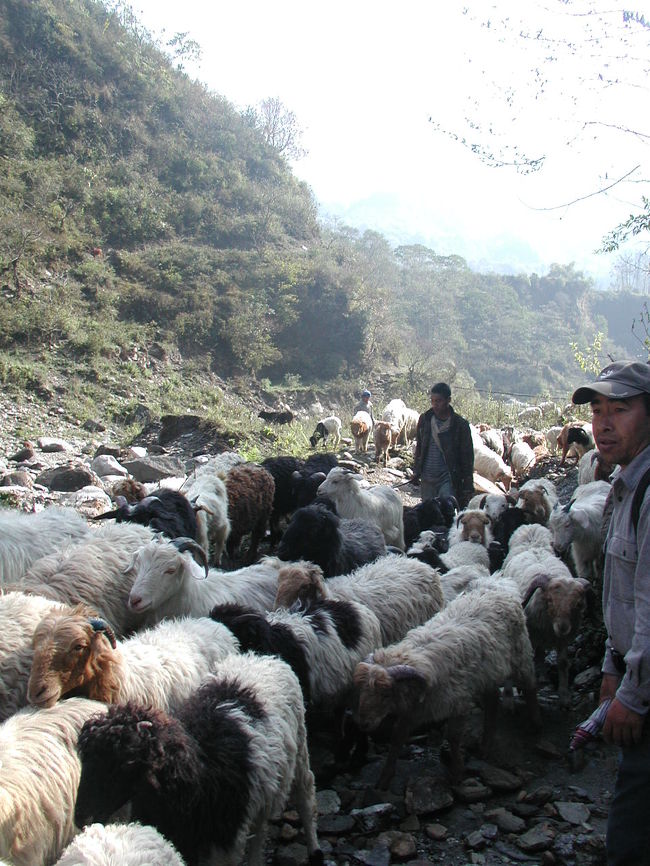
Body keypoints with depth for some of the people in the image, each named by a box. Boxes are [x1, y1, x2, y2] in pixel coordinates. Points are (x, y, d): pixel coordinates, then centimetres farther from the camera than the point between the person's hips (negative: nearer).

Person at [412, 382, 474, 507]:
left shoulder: (460, 425, -5)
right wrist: (416, 471, 13)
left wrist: (468, 488, -5)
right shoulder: (424, 419, 6)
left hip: (448, 479, -4)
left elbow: (467, 457, -3)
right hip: (426, 479, 4)